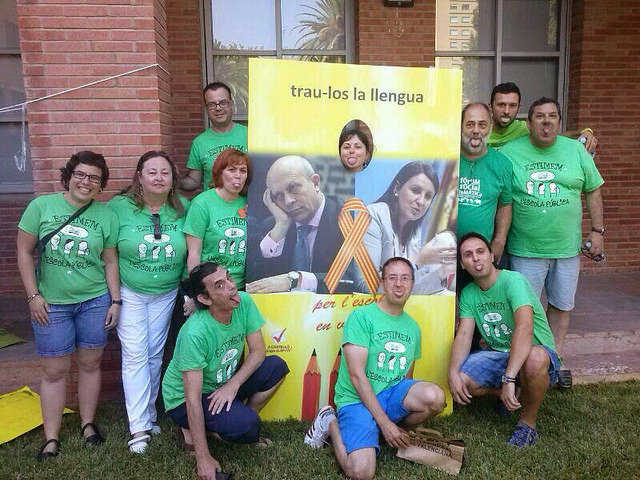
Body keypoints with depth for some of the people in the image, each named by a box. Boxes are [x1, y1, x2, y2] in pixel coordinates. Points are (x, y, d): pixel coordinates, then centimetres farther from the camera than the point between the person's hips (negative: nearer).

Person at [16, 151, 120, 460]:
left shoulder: (106, 215, 0)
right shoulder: (41, 206, -3)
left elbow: (110, 261, 5)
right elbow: (24, 252, 0)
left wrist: (116, 301, 2)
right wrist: (33, 296, -5)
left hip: (95, 301, 1)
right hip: (51, 304, -1)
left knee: (90, 364, 11)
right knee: (55, 371, 6)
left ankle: (88, 423, 30)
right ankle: (51, 438, 20)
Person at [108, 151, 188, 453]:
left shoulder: (183, 209, -5)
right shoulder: (119, 207, -11)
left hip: (166, 294, 2)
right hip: (129, 292, -2)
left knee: (155, 355, 12)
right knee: (135, 356, -1)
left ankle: (148, 412, 30)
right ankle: (139, 428, 7)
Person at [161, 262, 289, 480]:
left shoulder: (243, 302, -16)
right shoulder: (195, 333, -32)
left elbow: (258, 351, -8)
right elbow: (193, 398, -29)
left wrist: (233, 384, -23)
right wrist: (203, 459, -26)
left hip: (224, 385, 6)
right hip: (183, 399, -6)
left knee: (276, 366, -12)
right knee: (244, 425, -29)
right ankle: (192, 428, 1)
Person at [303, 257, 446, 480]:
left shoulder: (413, 327, 11)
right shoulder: (361, 316, -9)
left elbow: (407, 379, 16)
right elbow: (357, 375, -14)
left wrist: (394, 427, 1)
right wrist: (385, 422, -16)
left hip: (392, 395, 5)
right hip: (357, 399, -5)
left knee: (435, 396, -26)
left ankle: (397, 434, 4)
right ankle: (331, 423, 5)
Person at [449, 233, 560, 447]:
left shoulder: (513, 281, -21)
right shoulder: (468, 293, 2)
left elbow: (525, 328, -35)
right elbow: (463, 335, -4)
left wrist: (508, 379, -43)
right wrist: (453, 373, -23)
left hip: (535, 352, -5)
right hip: (497, 355, 5)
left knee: (534, 358, -41)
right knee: (461, 382, -21)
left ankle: (528, 421, -12)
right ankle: (502, 394, 13)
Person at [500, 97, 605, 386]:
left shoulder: (576, 150, 4)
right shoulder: (509, 152, -3)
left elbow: (593, 191, 11)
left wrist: (597, 231, 6)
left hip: (567, 248, 3)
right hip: (526, 250, -2)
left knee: (562, 305, 13)